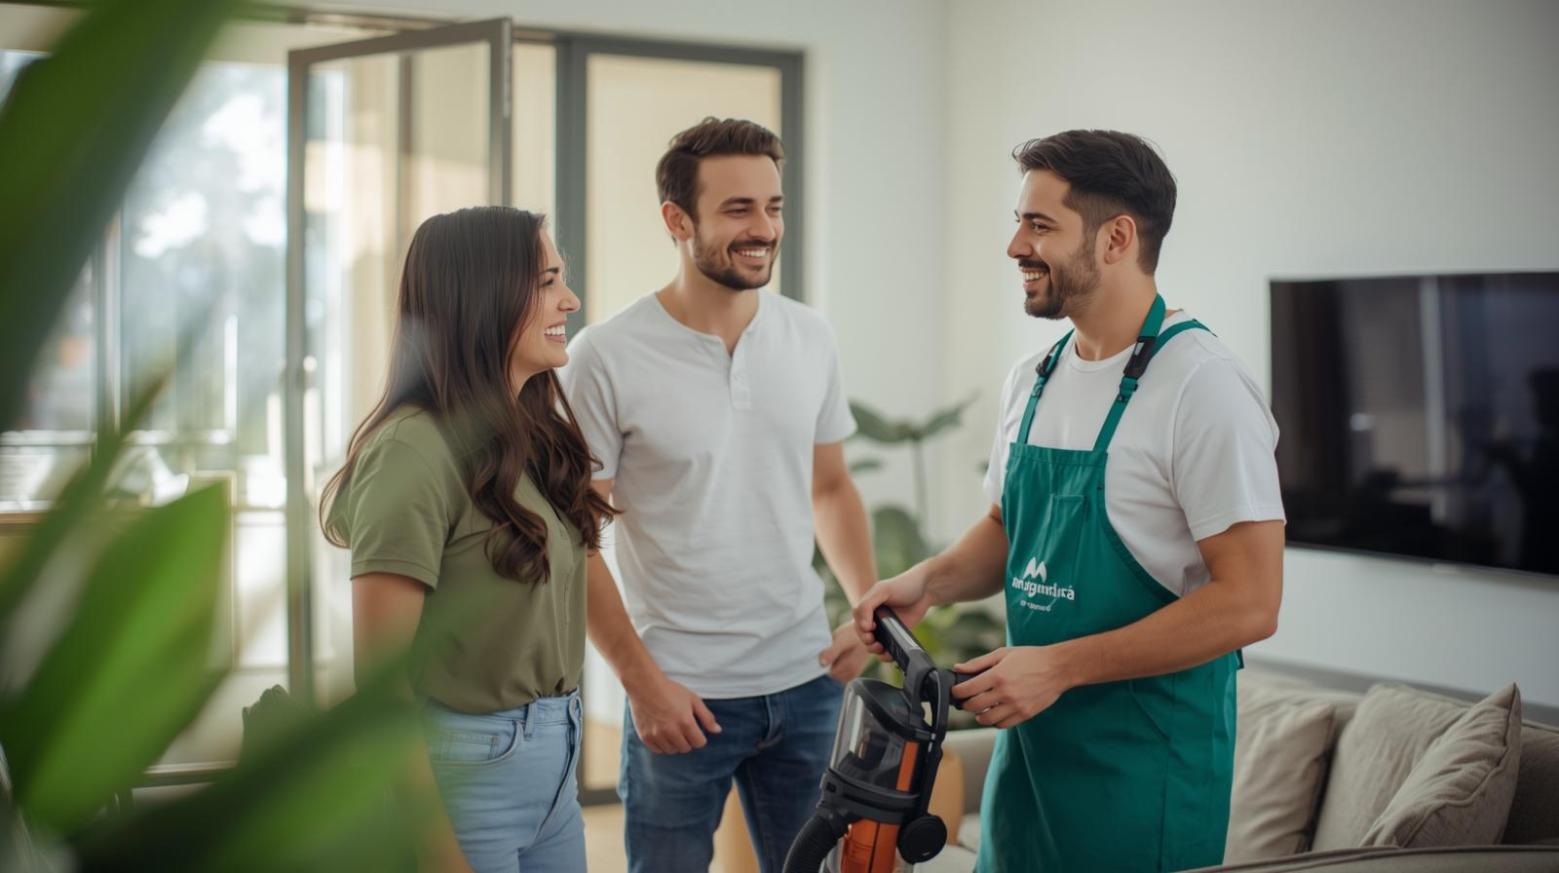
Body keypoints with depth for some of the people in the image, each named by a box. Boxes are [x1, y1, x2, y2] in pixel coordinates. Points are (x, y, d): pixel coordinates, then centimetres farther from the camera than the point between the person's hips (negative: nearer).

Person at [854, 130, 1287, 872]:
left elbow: (1248, 603, -20)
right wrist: (928, 580, 1)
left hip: (1147, 755, -7)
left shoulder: (1200, 386, -16)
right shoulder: (1033, 380, 8)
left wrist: (1060, 665, -21)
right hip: (1030, 734, 7)